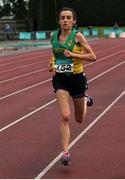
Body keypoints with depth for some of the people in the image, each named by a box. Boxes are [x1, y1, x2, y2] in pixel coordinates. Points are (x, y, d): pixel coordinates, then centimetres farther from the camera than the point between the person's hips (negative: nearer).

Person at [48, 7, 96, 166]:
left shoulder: (78, 36, -11)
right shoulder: (54, 36, 2)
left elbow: (93, 57, -11)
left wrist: (74, 54, -23)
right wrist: (52, 63, 1)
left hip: (77, 78, -2)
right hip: (60, 79, 2)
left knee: (79, 119, 16)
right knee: (65, 116, -16)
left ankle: (85, 101, 50)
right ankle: (65, 152, -11)